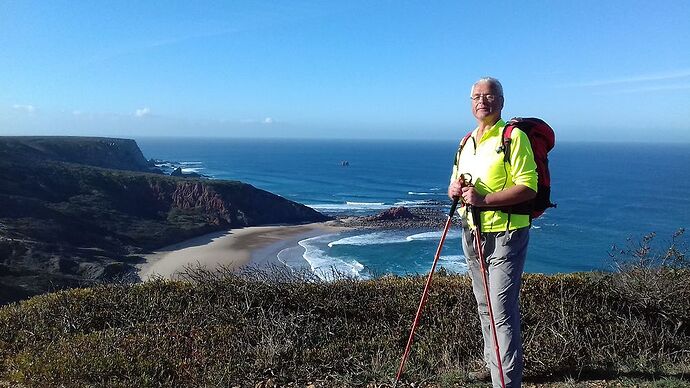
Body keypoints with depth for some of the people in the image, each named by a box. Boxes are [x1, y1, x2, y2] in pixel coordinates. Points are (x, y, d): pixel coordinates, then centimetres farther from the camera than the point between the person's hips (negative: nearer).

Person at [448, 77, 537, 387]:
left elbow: (529, 188, -18)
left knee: (502, 311, -9)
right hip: (471, 233, 8)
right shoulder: (466, 142, 14)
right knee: (484, 306, 19)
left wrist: (484, 199, -25)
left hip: (504, 234, -7)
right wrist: (455, 189, -4)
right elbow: (455, 185, 20)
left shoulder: (514, 137, -9)